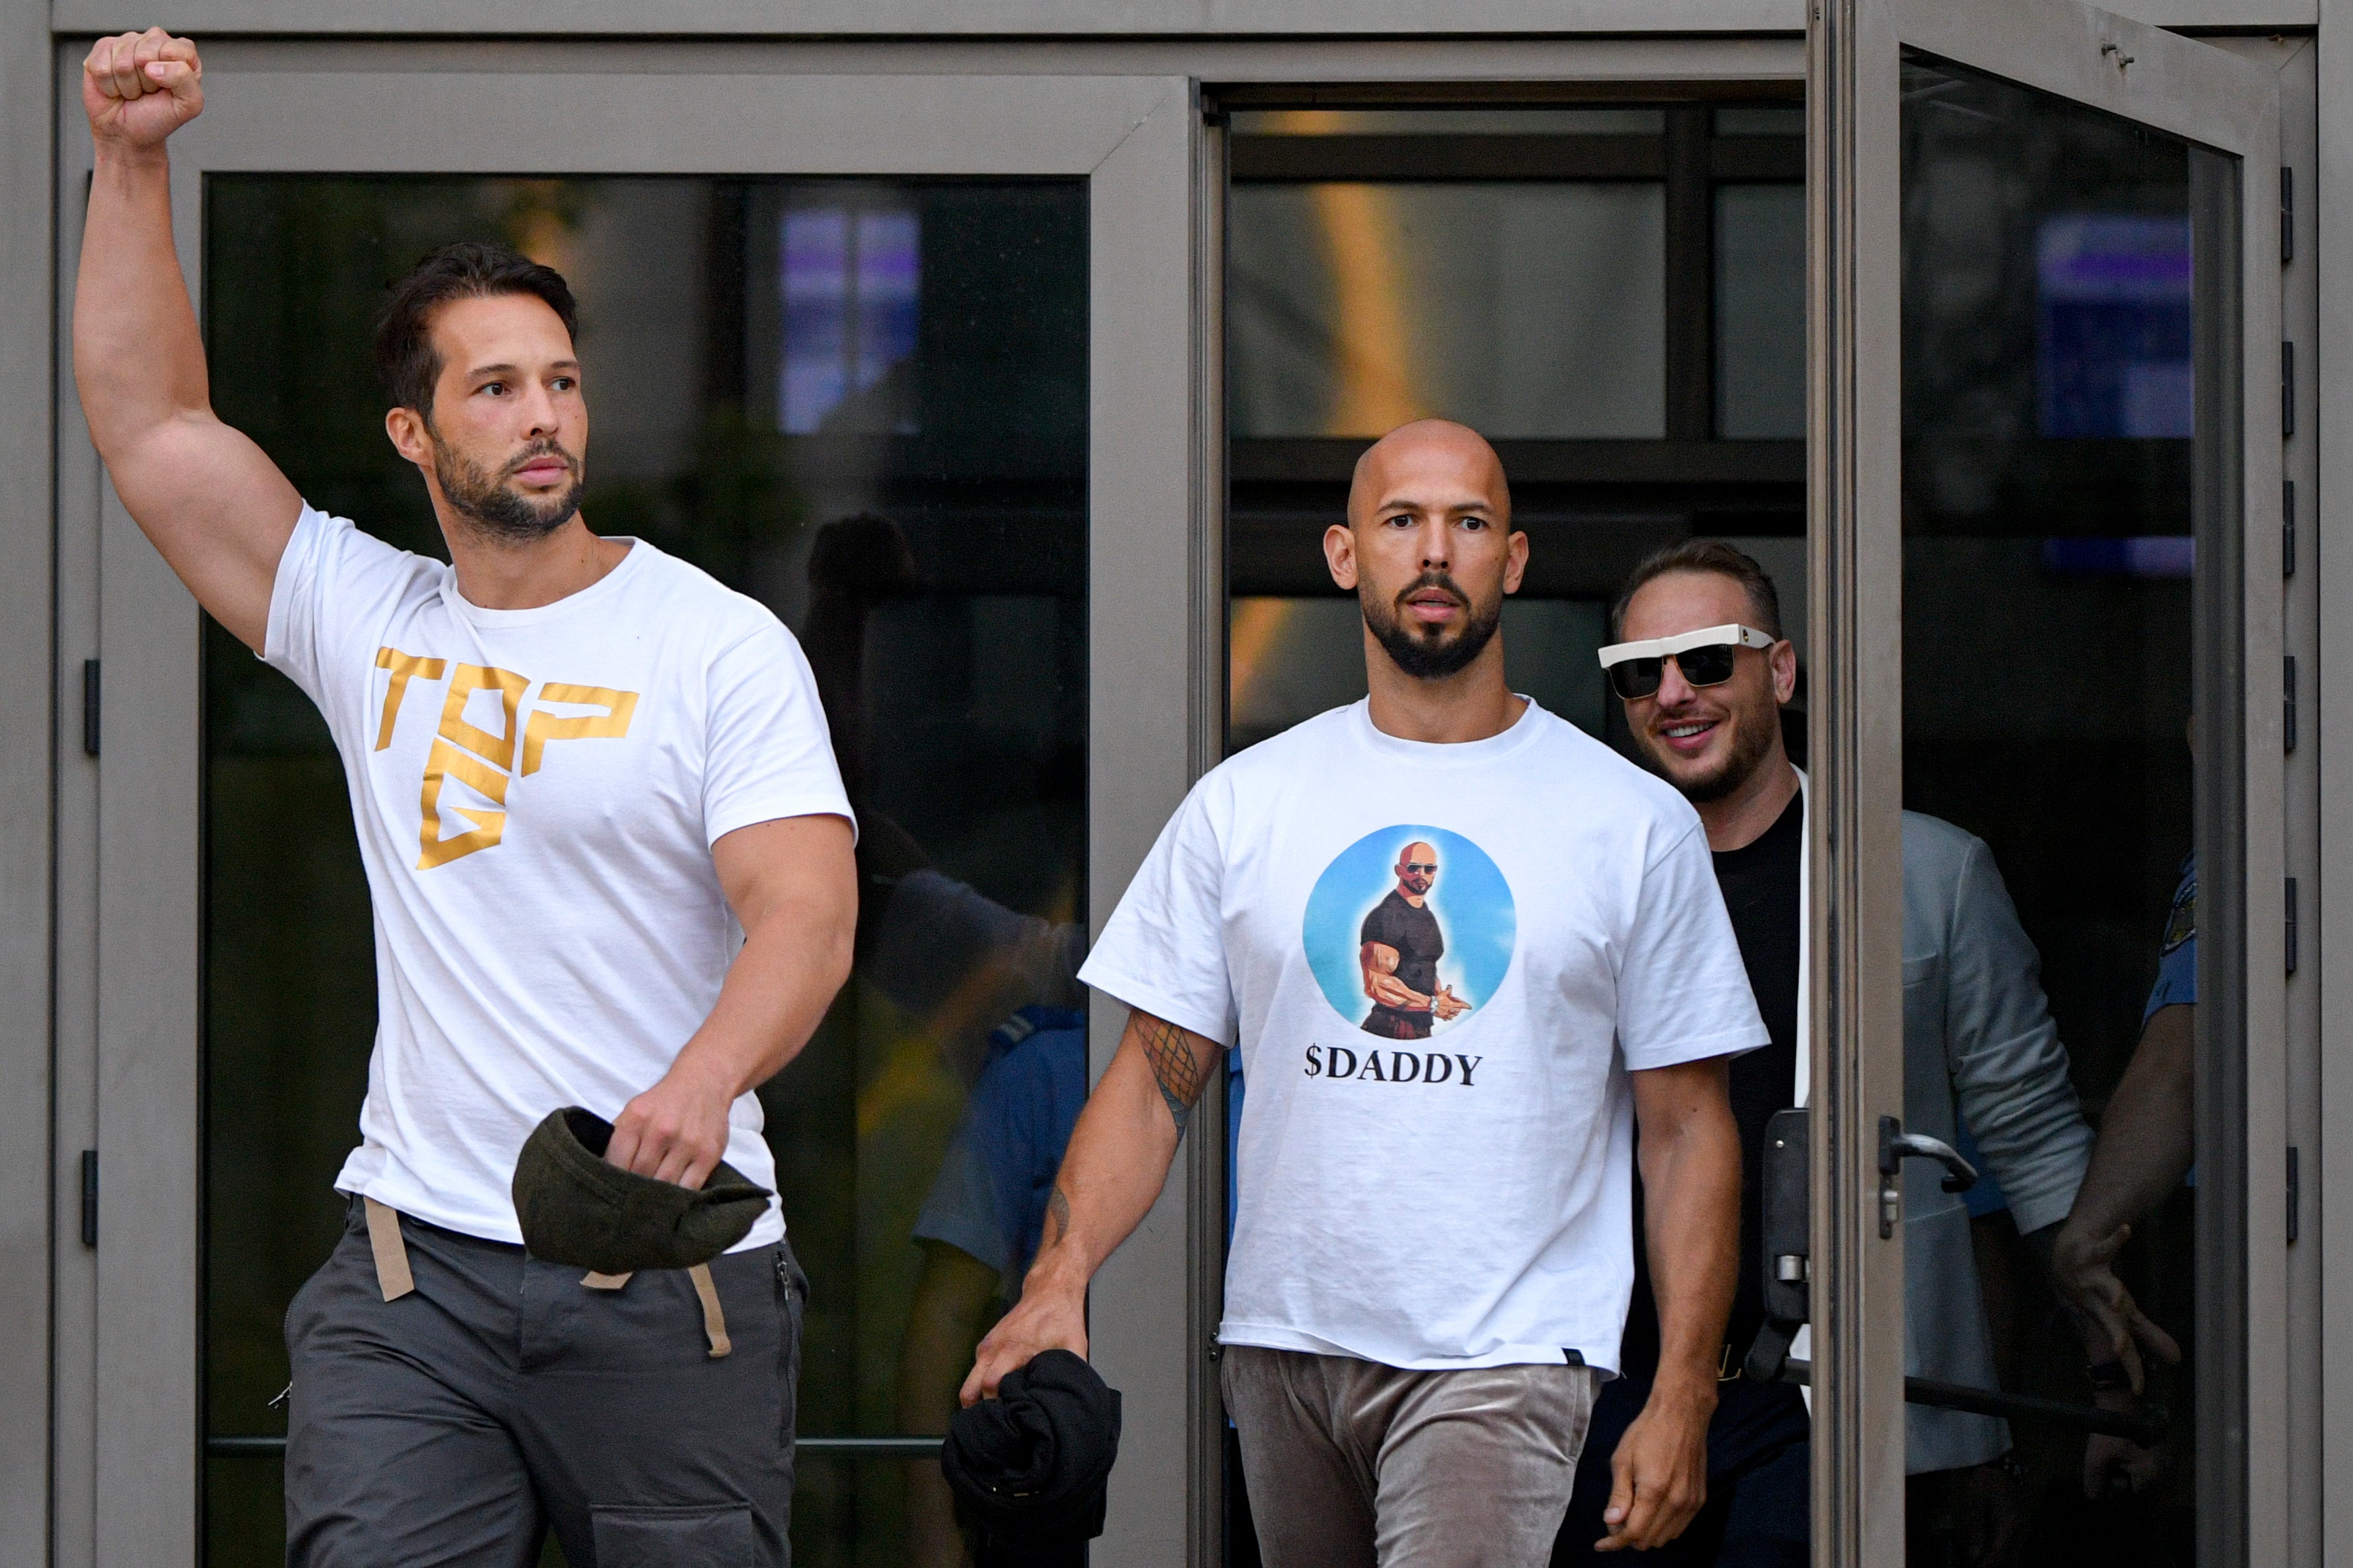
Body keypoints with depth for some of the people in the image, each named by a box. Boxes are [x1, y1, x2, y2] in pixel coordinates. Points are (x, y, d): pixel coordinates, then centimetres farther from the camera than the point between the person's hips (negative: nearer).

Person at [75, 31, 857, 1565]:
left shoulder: (720, 644, 0)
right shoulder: (363, 620, 11)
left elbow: (806, 907, -12)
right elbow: (149, 422, 9)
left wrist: (704, 1079, -32)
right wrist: (133, 162, 2)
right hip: (414, 1274, 2)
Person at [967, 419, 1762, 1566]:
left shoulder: (1636, 825, 2)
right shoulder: (1242, 805, 8)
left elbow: (1687, 1130, 3)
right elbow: (1154, 1081, 8)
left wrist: (1681, 1396, -3)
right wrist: (1059, 1277, -8)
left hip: (1500, 1355, -3)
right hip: (1282, 1342, 4)